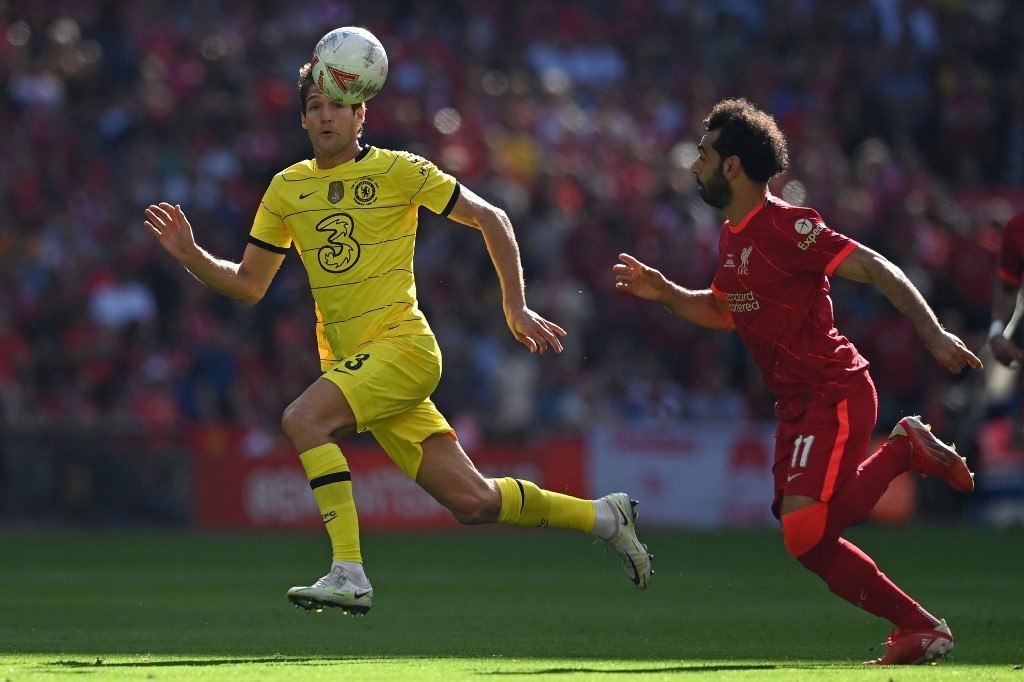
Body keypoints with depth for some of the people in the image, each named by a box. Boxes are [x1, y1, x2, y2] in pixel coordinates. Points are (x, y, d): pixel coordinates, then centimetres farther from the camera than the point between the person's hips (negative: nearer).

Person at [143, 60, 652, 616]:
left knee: (303, 419, -29)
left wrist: (516, 308, -2)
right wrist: (189, 254, -3)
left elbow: (489, 217, 2)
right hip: (346, 360, 5)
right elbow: (247, 285, 14)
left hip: (402, 345, -5)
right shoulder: (287, 189, 10)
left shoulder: (396, 171, -4)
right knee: (472, 501, 1)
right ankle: (603, 516, 22)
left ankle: (348, 575, -28)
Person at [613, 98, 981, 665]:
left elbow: (877, 270, -18)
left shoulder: (785, 228, -16)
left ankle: (904, 452, -2)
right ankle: (919, 628, 9)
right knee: (808, 541, 3)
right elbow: (724, 313, 28)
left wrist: (932, 334, -26)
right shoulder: (732, 238, 12)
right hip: (798, 405, 9)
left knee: (804, 530, -22)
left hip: (835, 396, -9)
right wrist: (665, 294, 12)